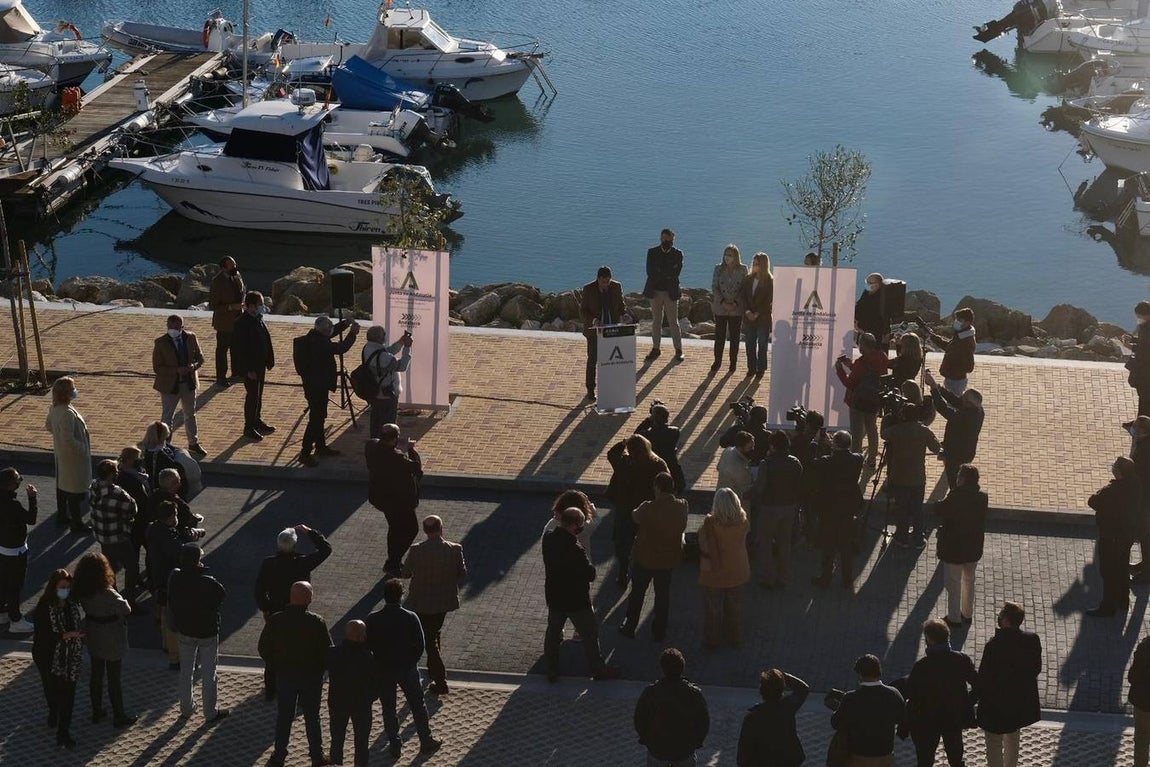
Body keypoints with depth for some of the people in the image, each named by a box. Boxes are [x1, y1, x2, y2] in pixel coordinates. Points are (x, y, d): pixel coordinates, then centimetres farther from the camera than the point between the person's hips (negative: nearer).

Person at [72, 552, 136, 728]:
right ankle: (119, 717, 23)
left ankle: (97, 712, 35)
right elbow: (126, 609, -22)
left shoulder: (81, 591, -11)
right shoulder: (107, 594, -31)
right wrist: (121, 600, -4)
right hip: (112, 640, -6)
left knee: (96, 676, 21)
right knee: (114, 680, 9)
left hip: (93, 639, 6)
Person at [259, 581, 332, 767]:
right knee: (312, 717, 14)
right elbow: (327, 652, -15)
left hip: (284, 676, 2)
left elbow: (264, 649, -3)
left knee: (283, 717, 16)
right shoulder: (316, 623, -20)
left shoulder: (275, 621, -13)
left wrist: (277, 665, 11)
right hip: (311, 677, -1)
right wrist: (319, 669, 4)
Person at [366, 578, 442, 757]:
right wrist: (411, 662, 7)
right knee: (418, 705, 15)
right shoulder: (411, 618, -17)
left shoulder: (372, 619, -14)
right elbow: (420, 644, -10)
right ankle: (426, 741, 23)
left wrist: (376, 664, 8)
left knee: (388, 708, 15)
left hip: (383, 670, 1)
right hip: (407, 669, -1)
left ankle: (395, 745, 22)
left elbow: (367, 646, -7)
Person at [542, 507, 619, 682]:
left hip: (554, 597, 6)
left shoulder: (548, 539, -12)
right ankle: (598, 670, 30)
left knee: (553, 632, 23)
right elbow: (590, 574, -25)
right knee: (590, 634, 15)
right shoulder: (575, 550, -33)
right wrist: (588, 565, -5)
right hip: (576, 601, -6)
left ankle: (551, 671, 33)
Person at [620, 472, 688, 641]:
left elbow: (635, 516, -9)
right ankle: (659, 632, 30)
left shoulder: (648, 508, -29)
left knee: (637, 593, 18)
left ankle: (629, 628, 31)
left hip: (645, 559, -3)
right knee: (663, 594, 19)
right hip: (669, 559, 3)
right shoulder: (682, 507, -16)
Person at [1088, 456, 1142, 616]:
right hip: (1129, 533, 8)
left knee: (1108, 572, 5)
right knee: (1122, 568, 22)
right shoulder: (1136, 487, -7)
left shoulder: (1113, 490, -31)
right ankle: (1123, 601, 35)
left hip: (1111, 537, -8)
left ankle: (1108, 606, 13)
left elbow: (1093, 502, -21)